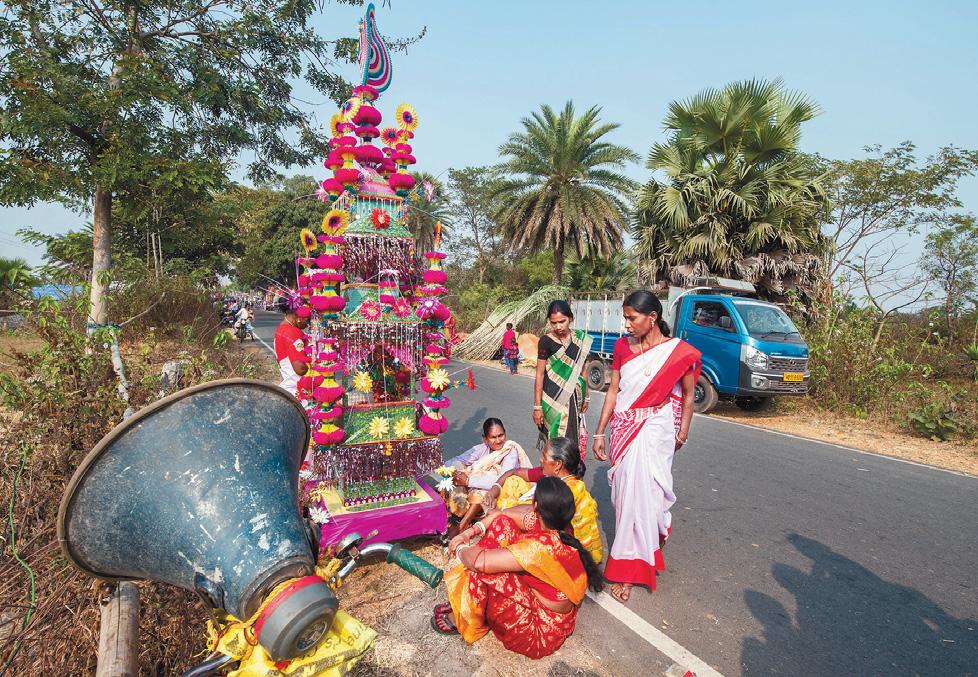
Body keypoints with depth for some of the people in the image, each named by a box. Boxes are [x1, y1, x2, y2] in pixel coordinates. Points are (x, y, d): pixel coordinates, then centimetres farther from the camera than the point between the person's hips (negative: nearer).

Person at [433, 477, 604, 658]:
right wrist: (469, 532, -5)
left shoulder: (543, 546, -35)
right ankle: (463, 602, 11)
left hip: (543, 630, -8)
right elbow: (502, 515, 5)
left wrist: (461, 549, -13)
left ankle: (463, 621, 11)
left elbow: (480, 561, -35)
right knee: (502, 525, -4)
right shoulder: (552, 524, -9)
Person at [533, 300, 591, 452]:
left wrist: (585, 396, 15)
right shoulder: (546, 341, -9)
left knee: (573, 438, 9)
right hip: (554, 398, -4)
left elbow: (581, 369, 13)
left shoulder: (580, 339, 3)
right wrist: (537, 406, -10)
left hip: (574, 398, 4)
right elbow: (540, 374, -8)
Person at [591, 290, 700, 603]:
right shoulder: (622, 346, 2)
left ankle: (627, 570, 9)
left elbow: (687, 395, 4)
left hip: (654, 429, -4)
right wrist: (600, 432, 5)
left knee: (640, 490, -6)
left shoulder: (679, 352, -8)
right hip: (623, 426, 4)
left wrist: (682, 433, 7)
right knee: (625, 488, 11)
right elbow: (613, 391, 6)